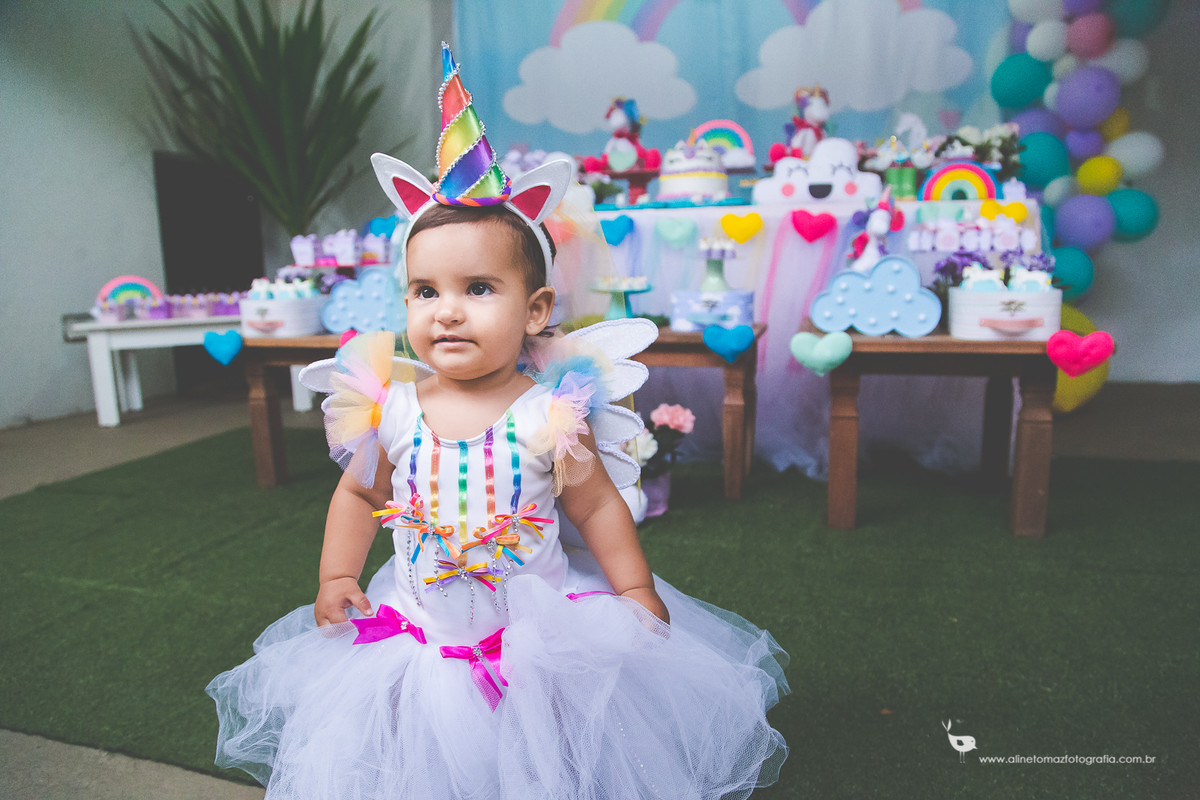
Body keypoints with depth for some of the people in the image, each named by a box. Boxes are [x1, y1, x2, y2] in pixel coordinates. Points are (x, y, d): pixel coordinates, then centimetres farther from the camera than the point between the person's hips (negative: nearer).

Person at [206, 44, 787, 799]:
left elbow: (598, 508, -6)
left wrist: (638, 592, -4)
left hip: (542, 635, -2)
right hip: (419, 636, 3)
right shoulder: (390, 407, -8)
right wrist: (336, 578, 4)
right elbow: (359, 495, 8)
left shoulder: (551, 412, -16)